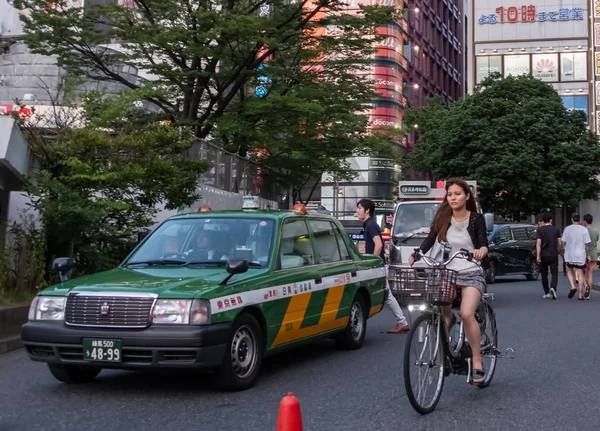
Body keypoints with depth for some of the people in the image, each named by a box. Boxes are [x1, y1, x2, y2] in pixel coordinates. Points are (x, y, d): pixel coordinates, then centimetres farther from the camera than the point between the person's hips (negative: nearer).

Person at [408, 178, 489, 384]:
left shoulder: (476, 219, 0)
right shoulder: (442, 218, 7)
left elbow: (483, 241, -12)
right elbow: (430, 240, -2)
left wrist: (482, 249, -36)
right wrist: (416, 255, -19)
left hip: (471, 274, -3)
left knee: (466, 313, -24)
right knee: (440, 314, -13)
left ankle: (477, 362, -12)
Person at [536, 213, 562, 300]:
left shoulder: (540, 230, -3)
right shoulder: (556, 229, 2)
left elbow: (538, 243, -11)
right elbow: (559, 243, 2)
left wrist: (538, 256, -13)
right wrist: (560, 251, 19)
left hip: (543, 256, 0)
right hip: (553, 255, 0)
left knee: (544, 275, 11)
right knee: (554, 274, 1)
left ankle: (547, 293, 14)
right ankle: (553, 288, -25)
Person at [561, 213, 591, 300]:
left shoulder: (567, 229, -5)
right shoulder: (584, 230, -5)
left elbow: (563, 242, -3)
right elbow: (587, 244, -4)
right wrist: (588, 255, 7)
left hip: (569, 255, 0)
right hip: (581, 255, 0)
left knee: (569, 271, 20)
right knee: (580, 274, 6)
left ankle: (573, 287, -3)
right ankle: (580, 294, 5)